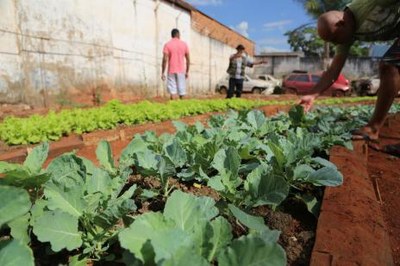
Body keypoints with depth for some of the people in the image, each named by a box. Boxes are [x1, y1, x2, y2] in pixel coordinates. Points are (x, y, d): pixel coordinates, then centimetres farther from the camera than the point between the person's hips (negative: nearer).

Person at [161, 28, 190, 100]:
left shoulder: (167, 45, -1)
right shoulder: (184, 44, 5)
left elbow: (165, 59, -9)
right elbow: (188, 59, 5)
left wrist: (162, 73, -5)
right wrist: (187, 72, 13)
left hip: (171, 71, -1)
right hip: (181, 71, 2)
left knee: (172, 90, -1)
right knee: (182, 90, 8)